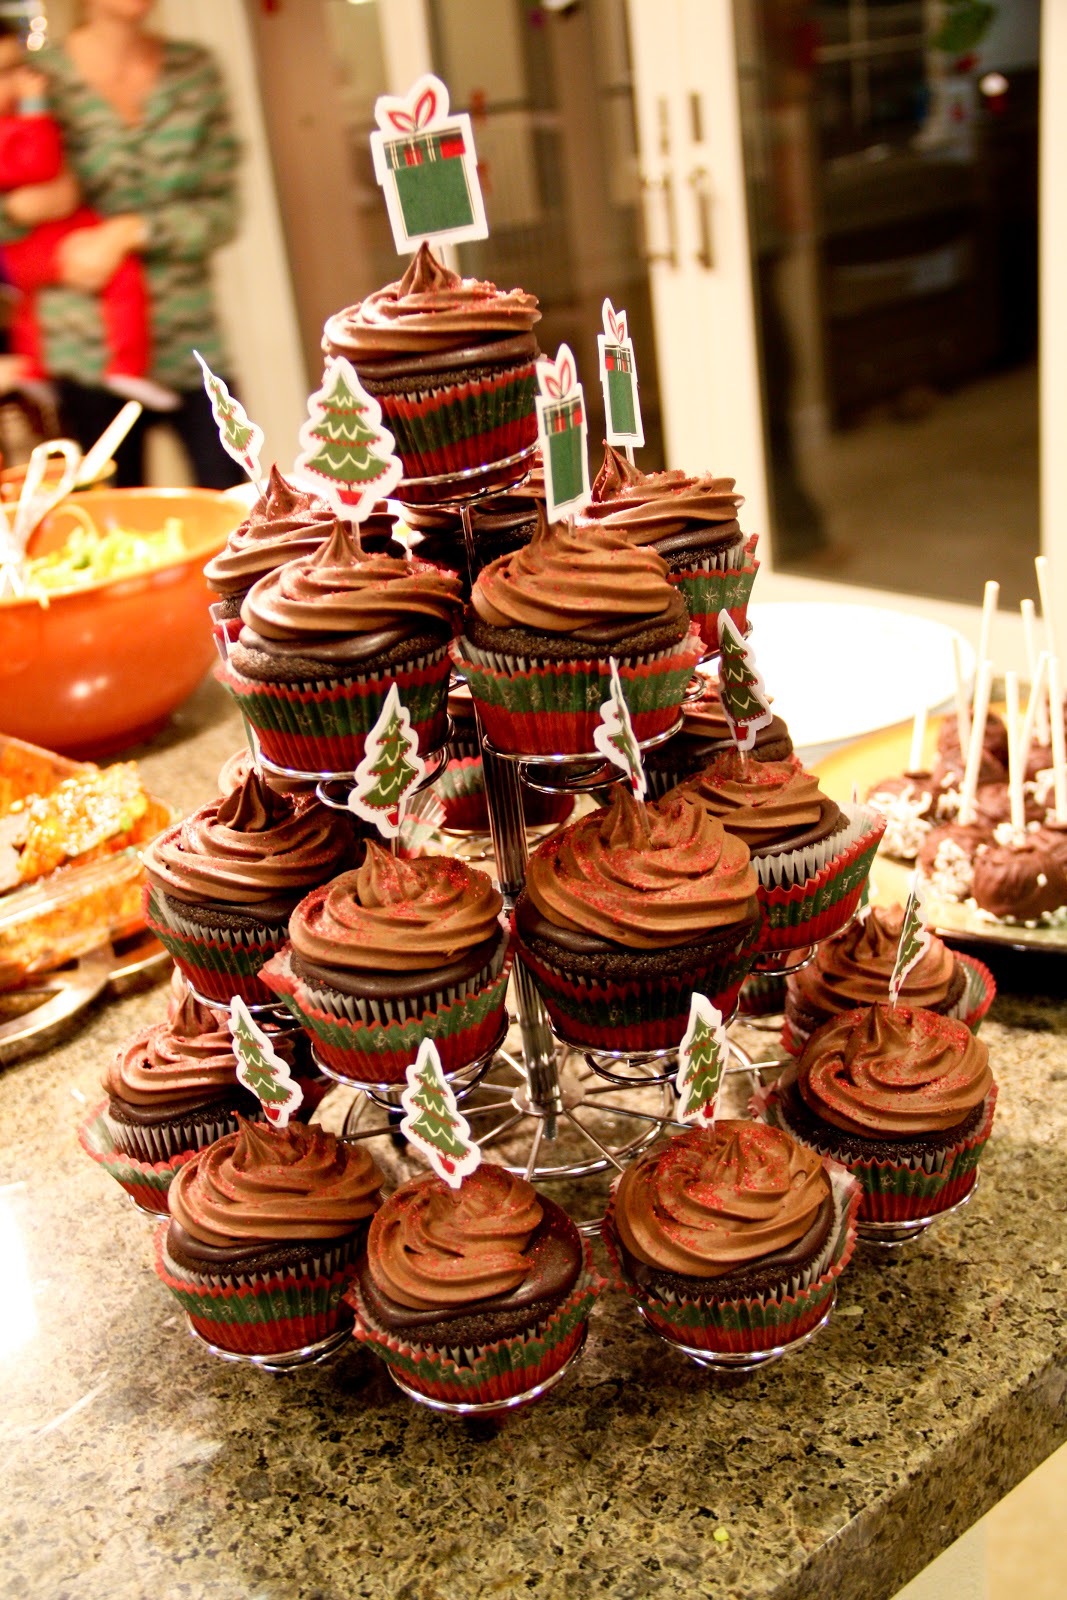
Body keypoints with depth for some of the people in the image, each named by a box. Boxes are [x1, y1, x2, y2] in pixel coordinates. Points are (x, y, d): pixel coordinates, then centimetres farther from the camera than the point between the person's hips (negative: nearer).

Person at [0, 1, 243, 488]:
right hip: (90, 355, -1)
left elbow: (223, 211, 1)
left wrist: (126, 233, -13)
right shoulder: (44, 82, 0)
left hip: (192, 345, 2)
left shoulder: (195, 69, 5)